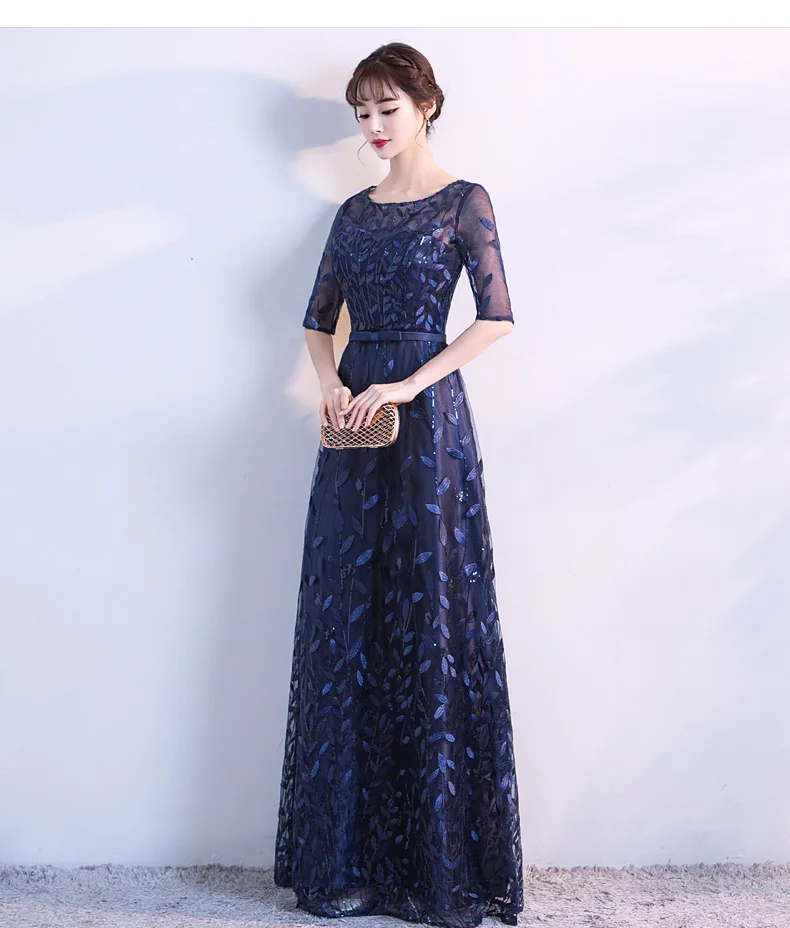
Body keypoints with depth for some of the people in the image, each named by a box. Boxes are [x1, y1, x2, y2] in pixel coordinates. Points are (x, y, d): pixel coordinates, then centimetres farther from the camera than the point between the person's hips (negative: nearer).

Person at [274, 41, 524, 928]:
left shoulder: (463, 202, 2)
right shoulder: (355, 212, 17)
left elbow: (496, 317, -8)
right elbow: (318, 320, 17)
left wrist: (410, 385, -16)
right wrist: (332, 385, -3)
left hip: (427, 418, -5)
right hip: (356, 417, 5)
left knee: (429, 615, -4)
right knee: (347, 617, 4)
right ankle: (350, 853, 14)